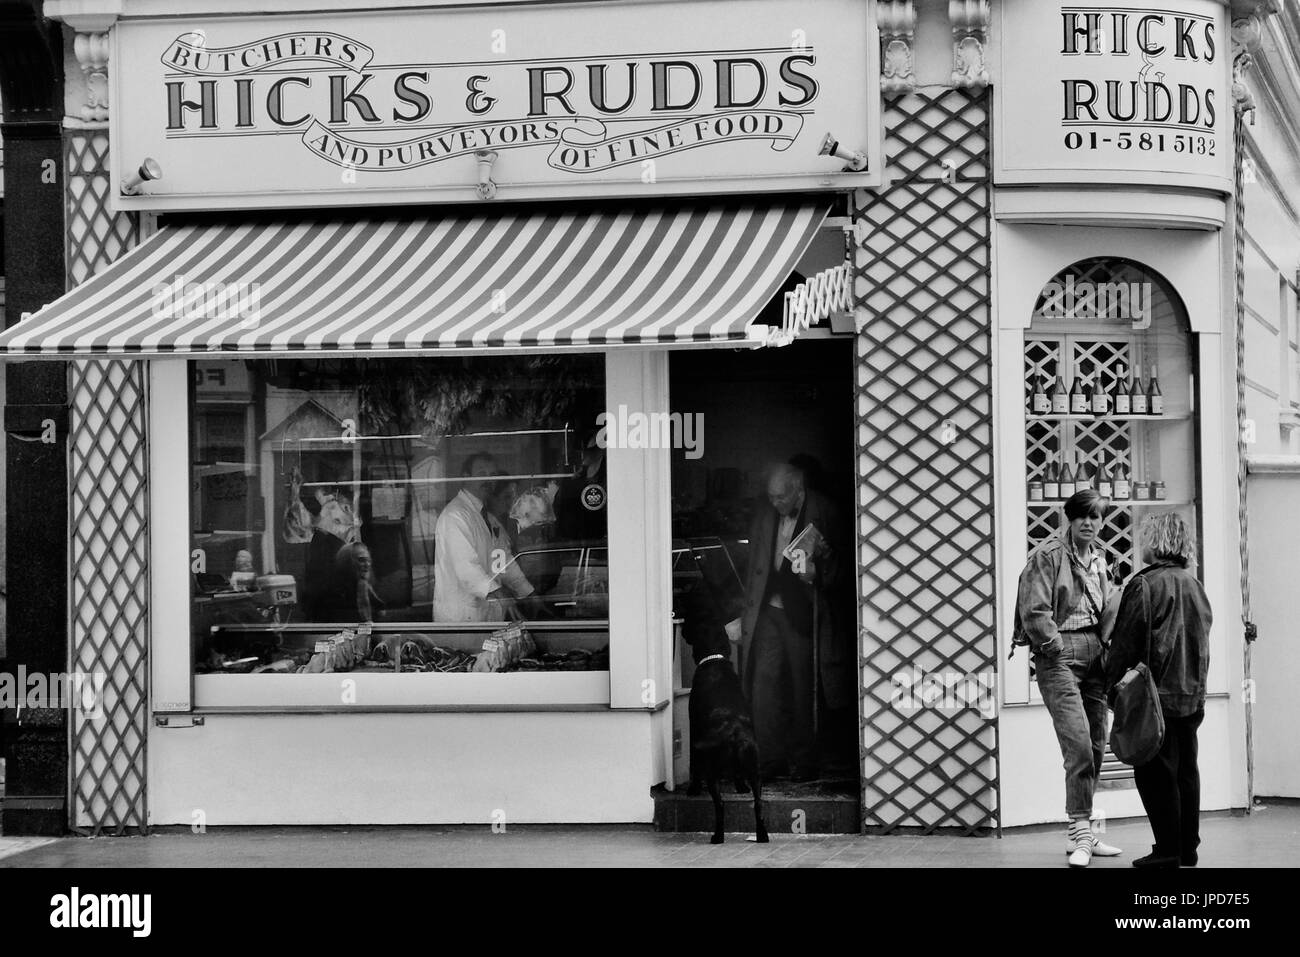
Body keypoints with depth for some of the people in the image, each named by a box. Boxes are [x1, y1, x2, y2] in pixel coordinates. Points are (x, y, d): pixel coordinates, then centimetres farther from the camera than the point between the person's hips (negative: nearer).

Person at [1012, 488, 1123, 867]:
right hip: (1058, 657, -8)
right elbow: (1034, 612, -12)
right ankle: (1080, 832, -14)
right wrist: (1058, 648, -13)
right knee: (1078, 743, -17)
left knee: (1096, 747, 8)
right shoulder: (1047, 555, -6)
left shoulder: (1098, 558, 17)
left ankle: (1082, 834, 16)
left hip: (1094, 656, 8)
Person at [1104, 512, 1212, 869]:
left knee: (1156, 773, -3)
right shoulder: (1194, 586, 9)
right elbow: (1203, 640, 15)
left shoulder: (1144, 585, -12)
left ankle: (1167, 850, -3)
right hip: (1192, 693, 7)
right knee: (1186, 770, 12)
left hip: (1156, 693, -7)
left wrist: (1114, 688, -6)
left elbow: (1125, 643, -13)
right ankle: (1188, 847, 16)